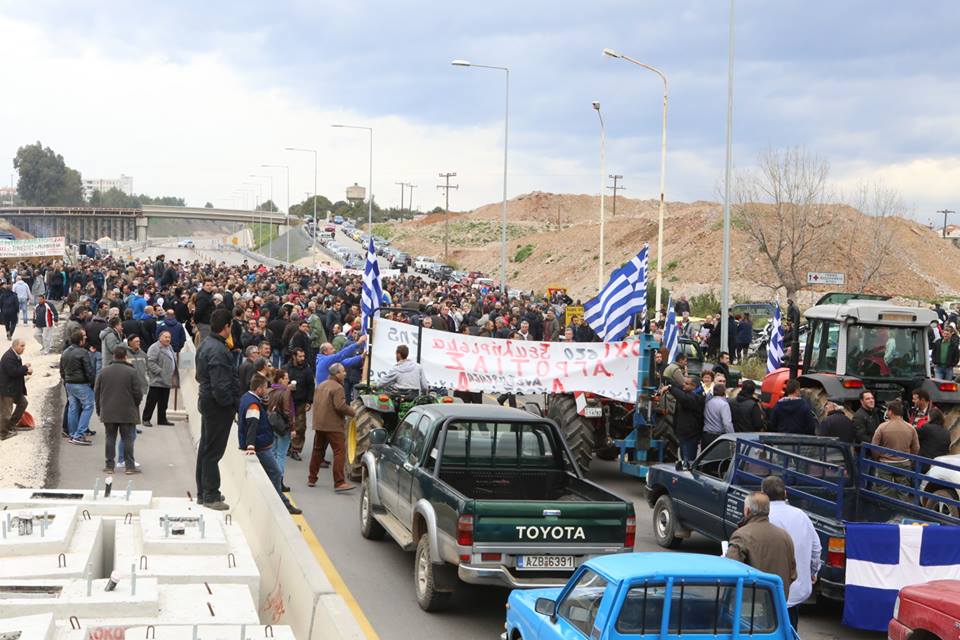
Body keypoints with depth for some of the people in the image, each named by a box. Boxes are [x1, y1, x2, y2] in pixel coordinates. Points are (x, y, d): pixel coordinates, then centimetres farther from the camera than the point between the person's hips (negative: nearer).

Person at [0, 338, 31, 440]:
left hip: (15, 388, 11)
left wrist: (25, 370, -2)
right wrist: (26, 369, -18)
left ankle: (11, 425, 28)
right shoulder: (8, 357, -23)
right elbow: (13, 372, -28)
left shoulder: (15, 355, 11)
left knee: (22, 403, 19)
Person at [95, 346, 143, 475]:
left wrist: (99, 409, 18)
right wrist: (135, 405, 12)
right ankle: (130, 466, 1)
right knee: (128, 439, 2)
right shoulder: (131, 372, -7)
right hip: (127, 413, -3)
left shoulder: (104, 371, 3)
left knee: (110, 438, 8)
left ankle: (109, 465, 8)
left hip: (108, 412, 3)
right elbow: (138, 393, -7)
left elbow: (97, 392, 7)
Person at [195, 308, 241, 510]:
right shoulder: (218, 350, -23)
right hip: (218, 405, -10)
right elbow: (220, 385, -27)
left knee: (206, 448, 17)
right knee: (213, 451, -3)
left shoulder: (206, 344, 9)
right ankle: (211, 496, 4)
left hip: (207, 401, 10)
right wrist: (231, 404, -14)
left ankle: (203, 492, 27)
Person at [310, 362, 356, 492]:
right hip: (333, 425, -9)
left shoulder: (320, 385, 15)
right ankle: (339, 483, -17)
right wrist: (354, 412, -12)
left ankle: (311, 479, 26)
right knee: (340, 452, -9)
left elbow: (315, 403, 20)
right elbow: (340, 406, -23)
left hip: (319, 424, 9)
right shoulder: (337, 387, -14)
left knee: (317, 450, 19)